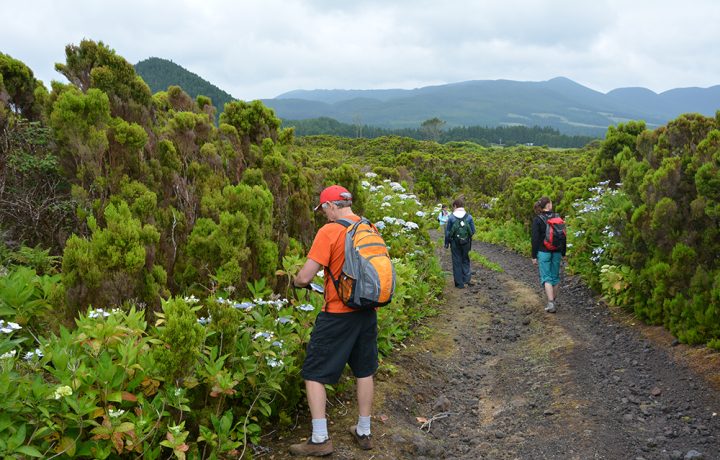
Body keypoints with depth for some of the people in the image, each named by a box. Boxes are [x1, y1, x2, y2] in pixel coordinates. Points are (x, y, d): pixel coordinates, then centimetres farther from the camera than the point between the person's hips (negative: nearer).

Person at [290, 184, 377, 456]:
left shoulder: (329, 232, -15)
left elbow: (305, 277, -17)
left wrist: (297, 282, 4)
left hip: (337, 314, -6)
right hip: (367, 311, 7)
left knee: (314, 373, 5)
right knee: (365, 371, 17)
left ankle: (320, 439, 6)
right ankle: (364, 432, 27)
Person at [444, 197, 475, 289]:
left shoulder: (451, 217, -8)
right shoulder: (469, 217, -4)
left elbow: (447, 231, -3)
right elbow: (473, 231, 1)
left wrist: (446, 243, 8)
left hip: (455, 243, -1)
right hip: (466, 243, 1)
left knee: (457, 262, 7)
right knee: (465, 260, 18)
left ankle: (459, 283, 10)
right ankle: (466, 279, 9)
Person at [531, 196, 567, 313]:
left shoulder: (537, 219, -8)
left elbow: (535, 239, -11)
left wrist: (534, 256, -5)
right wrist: (563, 253, 14)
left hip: (543, 252, -3)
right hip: (556, 252, 3)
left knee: (546, 277, -2)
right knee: (555, 276, 16)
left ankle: (551, 303, -14)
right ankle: (554, 299, 27)